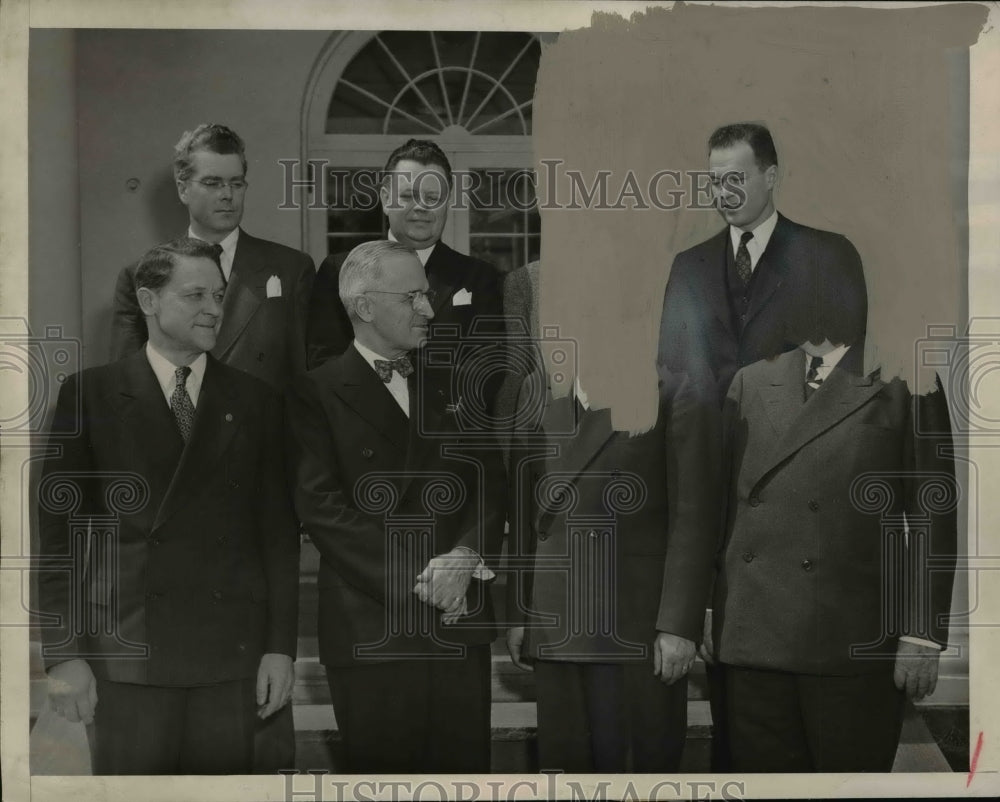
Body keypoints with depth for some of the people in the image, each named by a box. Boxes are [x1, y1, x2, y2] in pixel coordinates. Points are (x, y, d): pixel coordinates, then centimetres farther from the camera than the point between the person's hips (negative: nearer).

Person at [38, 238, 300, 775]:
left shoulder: (254, 401, 9)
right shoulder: (90, 395, 4)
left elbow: (278, 529, 8)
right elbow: (58, 526, 2)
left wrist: (280, 647, 1)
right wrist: (64, 652, -5)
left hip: (231, 652, 2)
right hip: (126, 648, -1)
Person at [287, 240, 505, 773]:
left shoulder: (452, 384, 16)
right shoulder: (317, 394, -1)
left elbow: (489, 483, 10)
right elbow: (322, 505, -10)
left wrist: (467, 557, -10)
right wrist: (413, 580, -15)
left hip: (459, 624, 4)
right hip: (369, 628, -4)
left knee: (464, 766, 6)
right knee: (383, 769, 3)